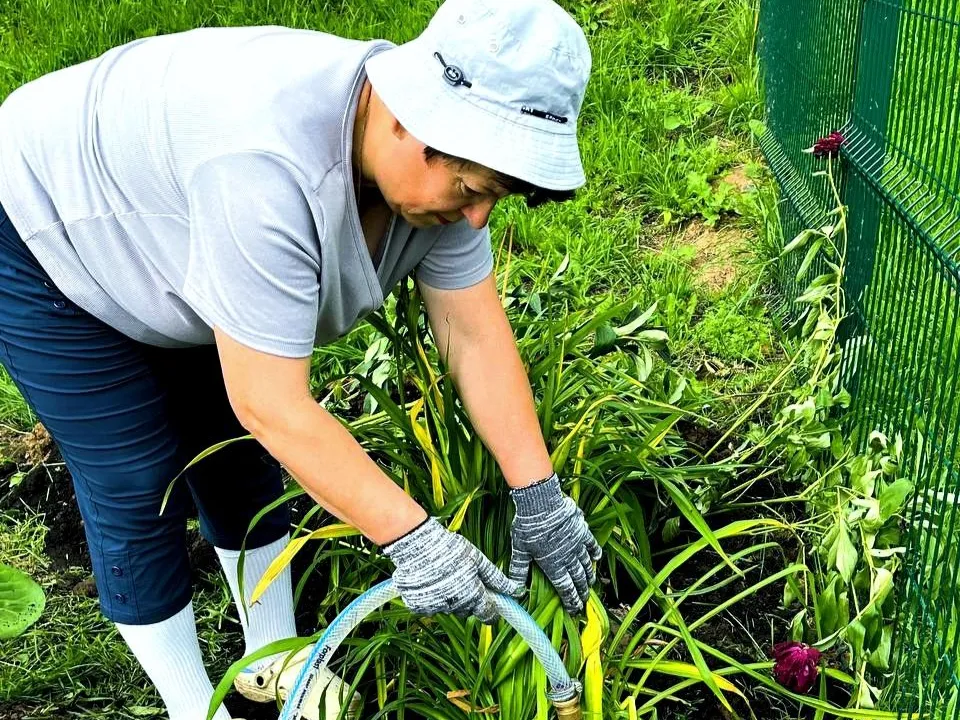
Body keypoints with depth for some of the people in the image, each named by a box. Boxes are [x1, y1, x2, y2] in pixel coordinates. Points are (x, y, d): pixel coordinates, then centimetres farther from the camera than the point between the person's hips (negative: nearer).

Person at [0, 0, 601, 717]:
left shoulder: (436, 162, -19)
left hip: (166, 238, 7)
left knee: (240, 456, 10)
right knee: (138, 490, -3)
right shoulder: (272, 166, -43)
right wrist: (413, 538, -34)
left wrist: (539, 494, -15)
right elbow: (271, 405, -38)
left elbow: (476, 333, -14)